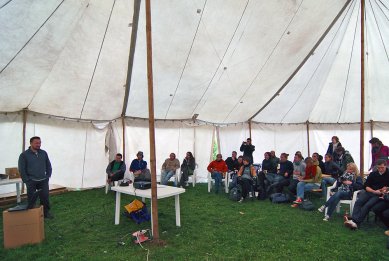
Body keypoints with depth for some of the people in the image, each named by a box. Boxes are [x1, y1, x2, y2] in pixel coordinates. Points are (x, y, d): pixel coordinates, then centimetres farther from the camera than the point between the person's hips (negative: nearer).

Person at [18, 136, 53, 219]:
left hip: (43, 181, 3)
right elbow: (21, 169, -4)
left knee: (45, 197, 2)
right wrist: (26, 180, -8)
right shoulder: (24, 155, -4)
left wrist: (47, 176, 6)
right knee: (31, 199, 6)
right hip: (31, 181, -2)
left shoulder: (44, 153, 6)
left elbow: (48, 166, 13)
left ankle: (46, 212, 15)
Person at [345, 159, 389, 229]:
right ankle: (353, 220, -40)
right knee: (358, 202, -26)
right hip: (369, 192, 3)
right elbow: (366, 186, 9)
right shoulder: (373, 174, 14)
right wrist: (374, 191, -8)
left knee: (367, 205, -29)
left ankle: (356, 222, -40)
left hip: (380, 195, -3)